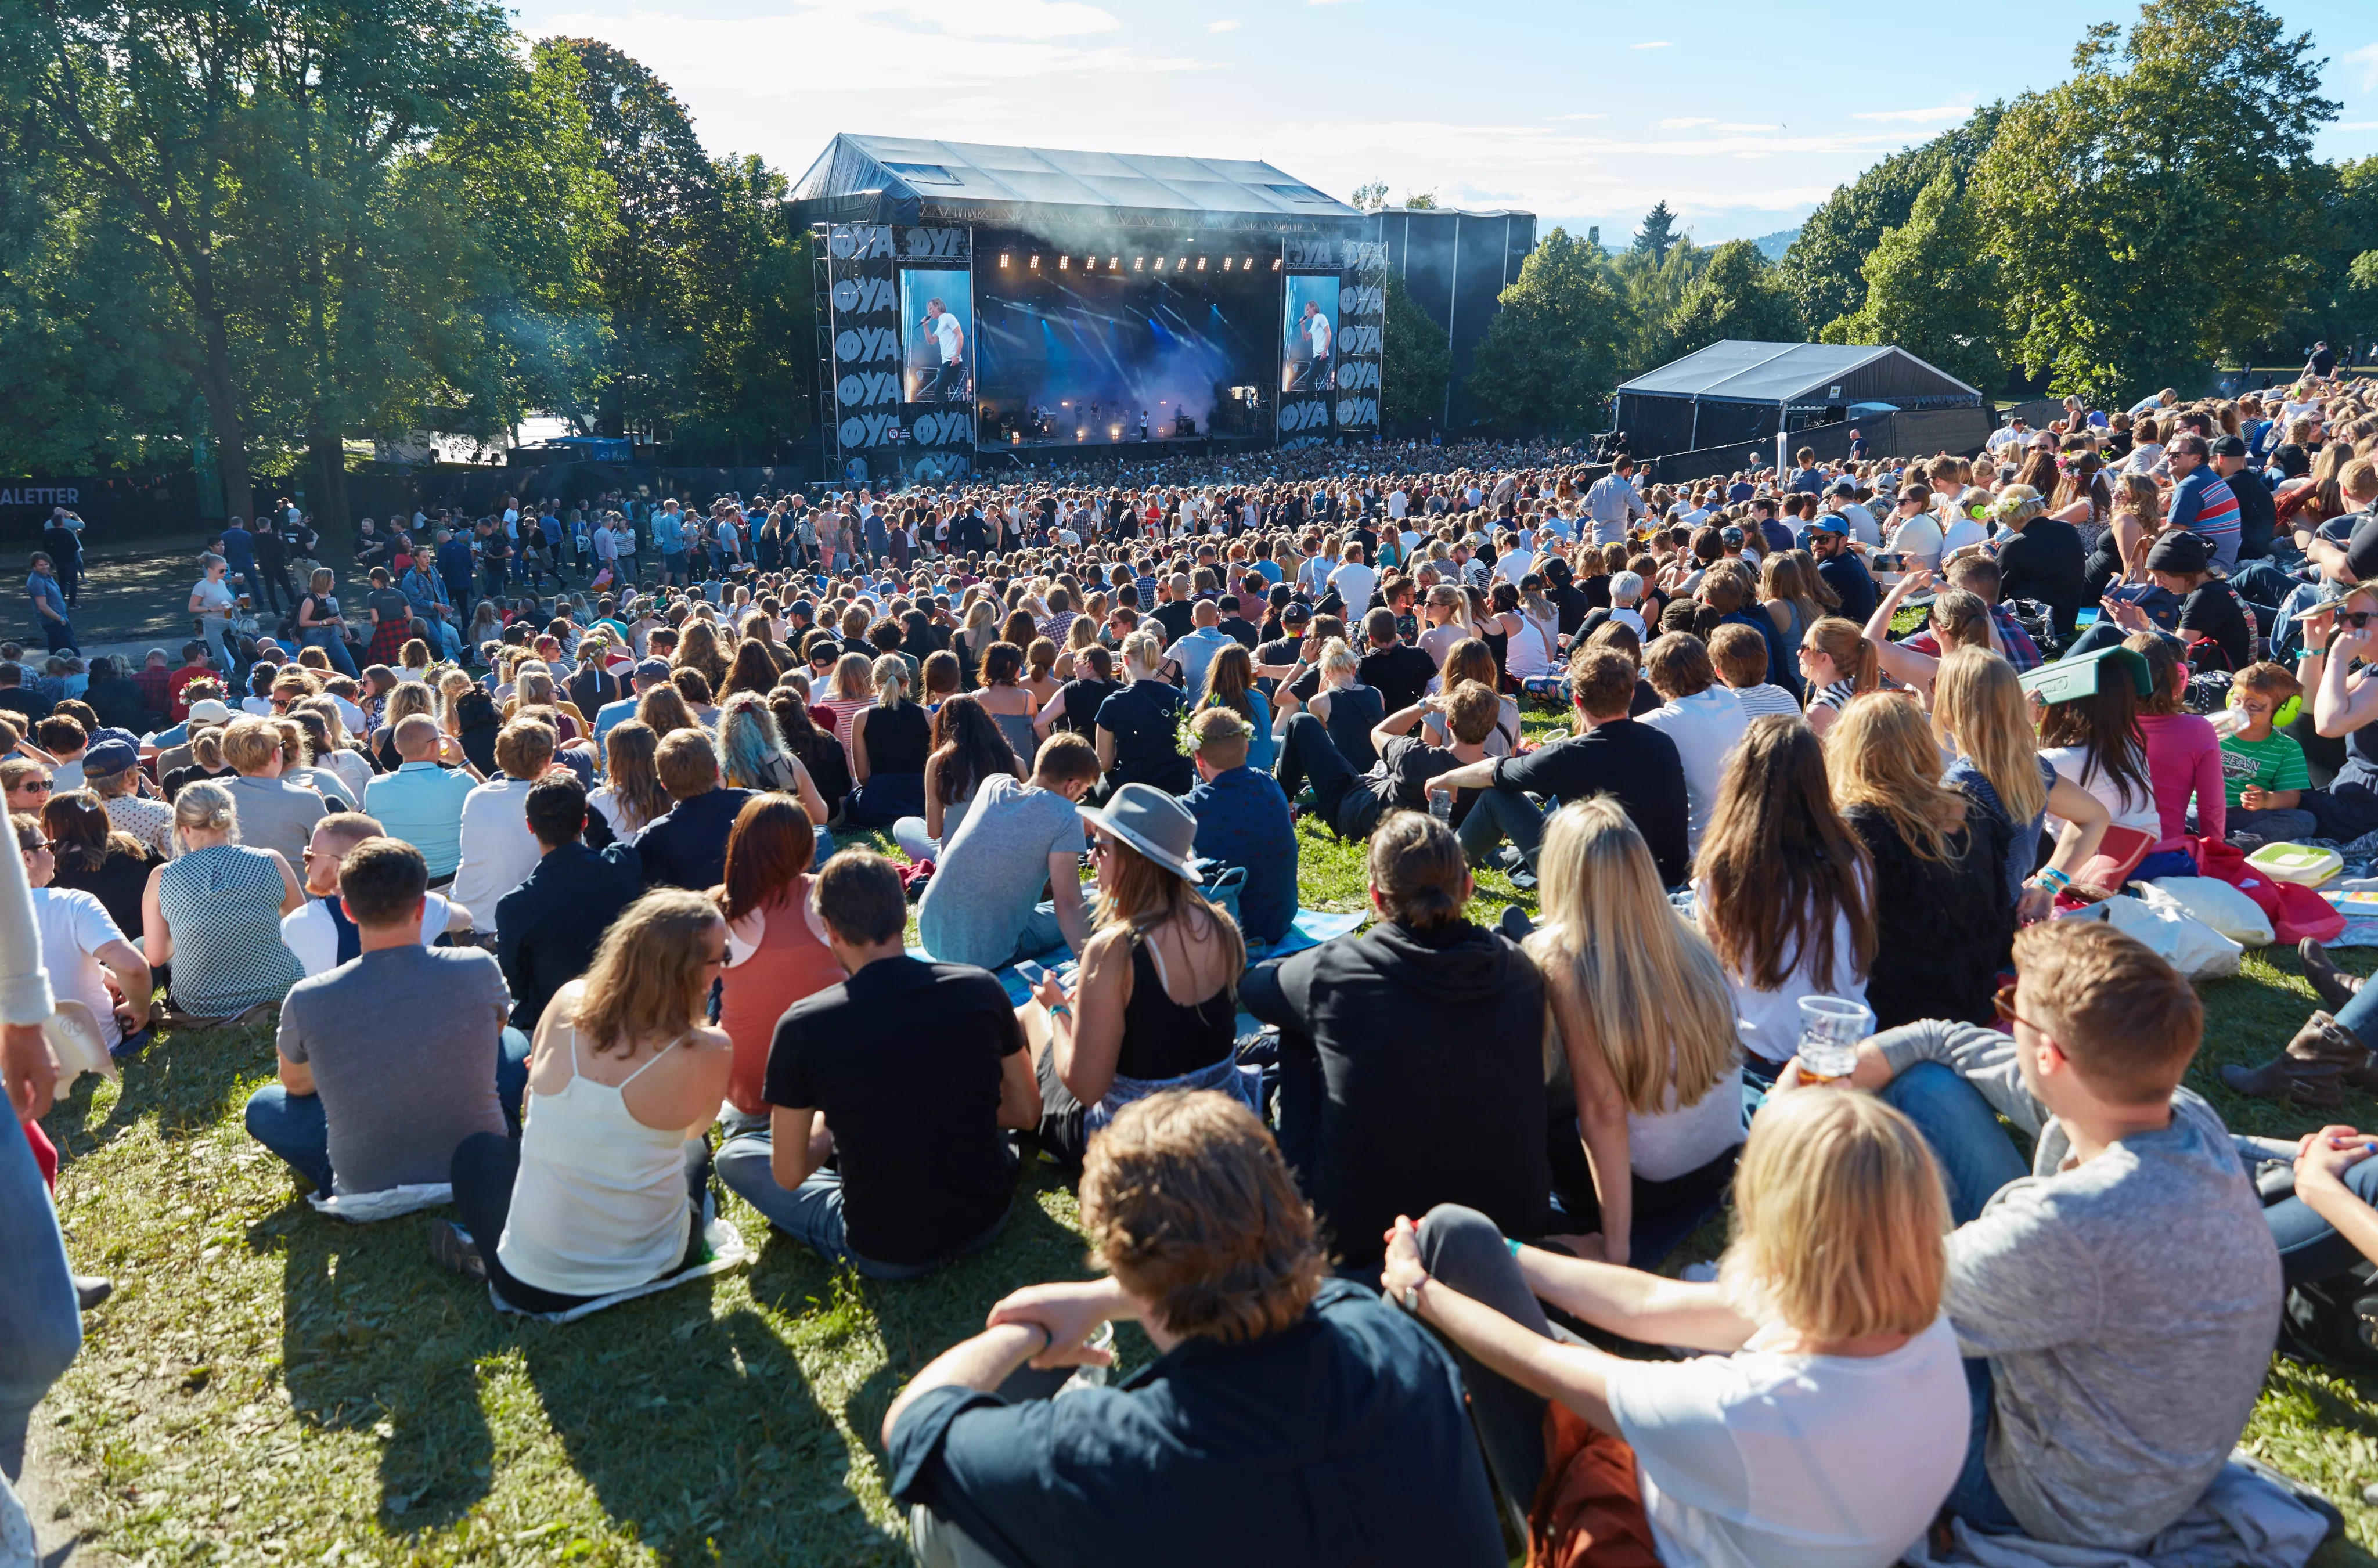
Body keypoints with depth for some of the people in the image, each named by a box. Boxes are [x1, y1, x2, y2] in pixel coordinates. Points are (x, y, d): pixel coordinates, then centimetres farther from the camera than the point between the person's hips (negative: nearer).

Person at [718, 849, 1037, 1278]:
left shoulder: (803, 1026, -17)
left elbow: (788, 1175, -7)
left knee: (735, 1154, 15)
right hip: (989, 1221, 4)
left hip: (886, 1257, -4)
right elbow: (1026, 1111, 3)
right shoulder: (980, 989, -10)